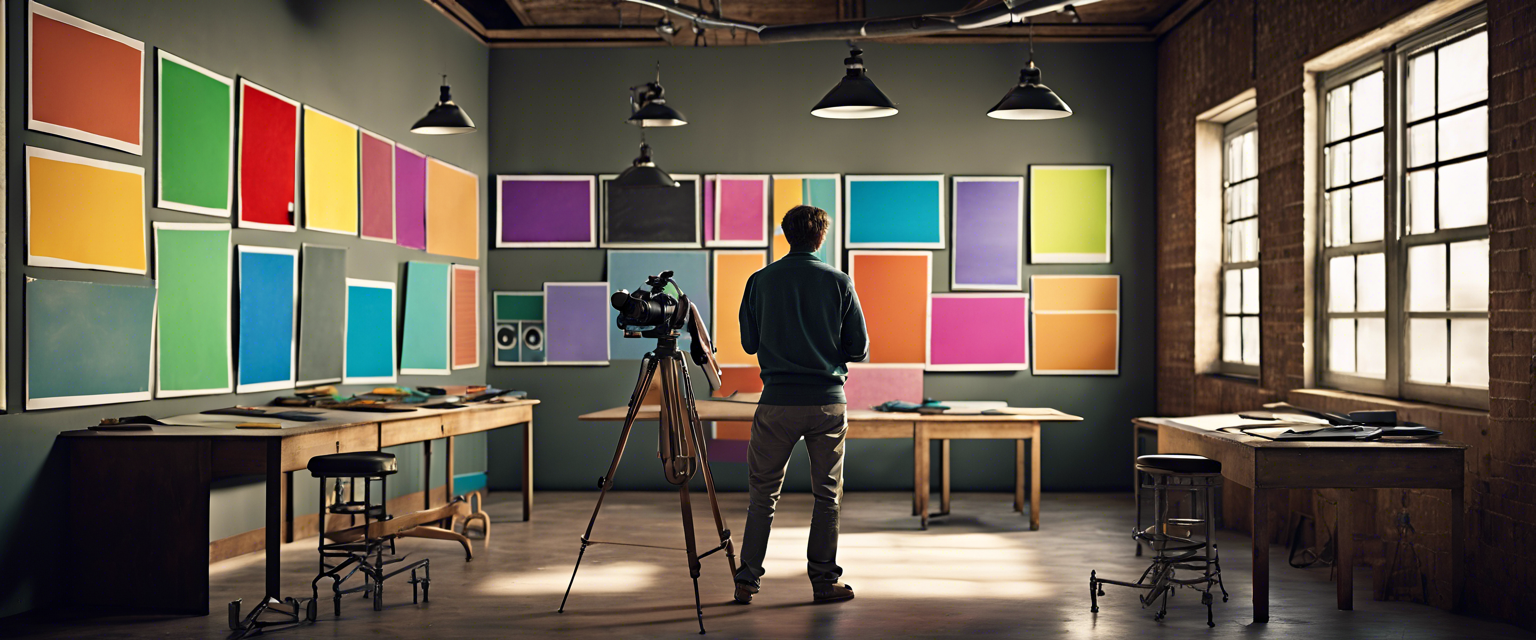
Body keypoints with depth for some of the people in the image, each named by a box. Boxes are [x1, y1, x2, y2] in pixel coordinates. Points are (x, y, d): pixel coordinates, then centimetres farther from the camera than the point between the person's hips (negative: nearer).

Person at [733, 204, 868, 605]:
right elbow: (859, 349, 1)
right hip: (828, 402, 0)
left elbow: (748, 343, 9)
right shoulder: (839, 282, -1)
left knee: (763, 493, 10)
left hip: (777, 402, 1)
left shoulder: (760, 281, 1)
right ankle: (824, 581, 13)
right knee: (827, 494, 10)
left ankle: (748, 580, 11)